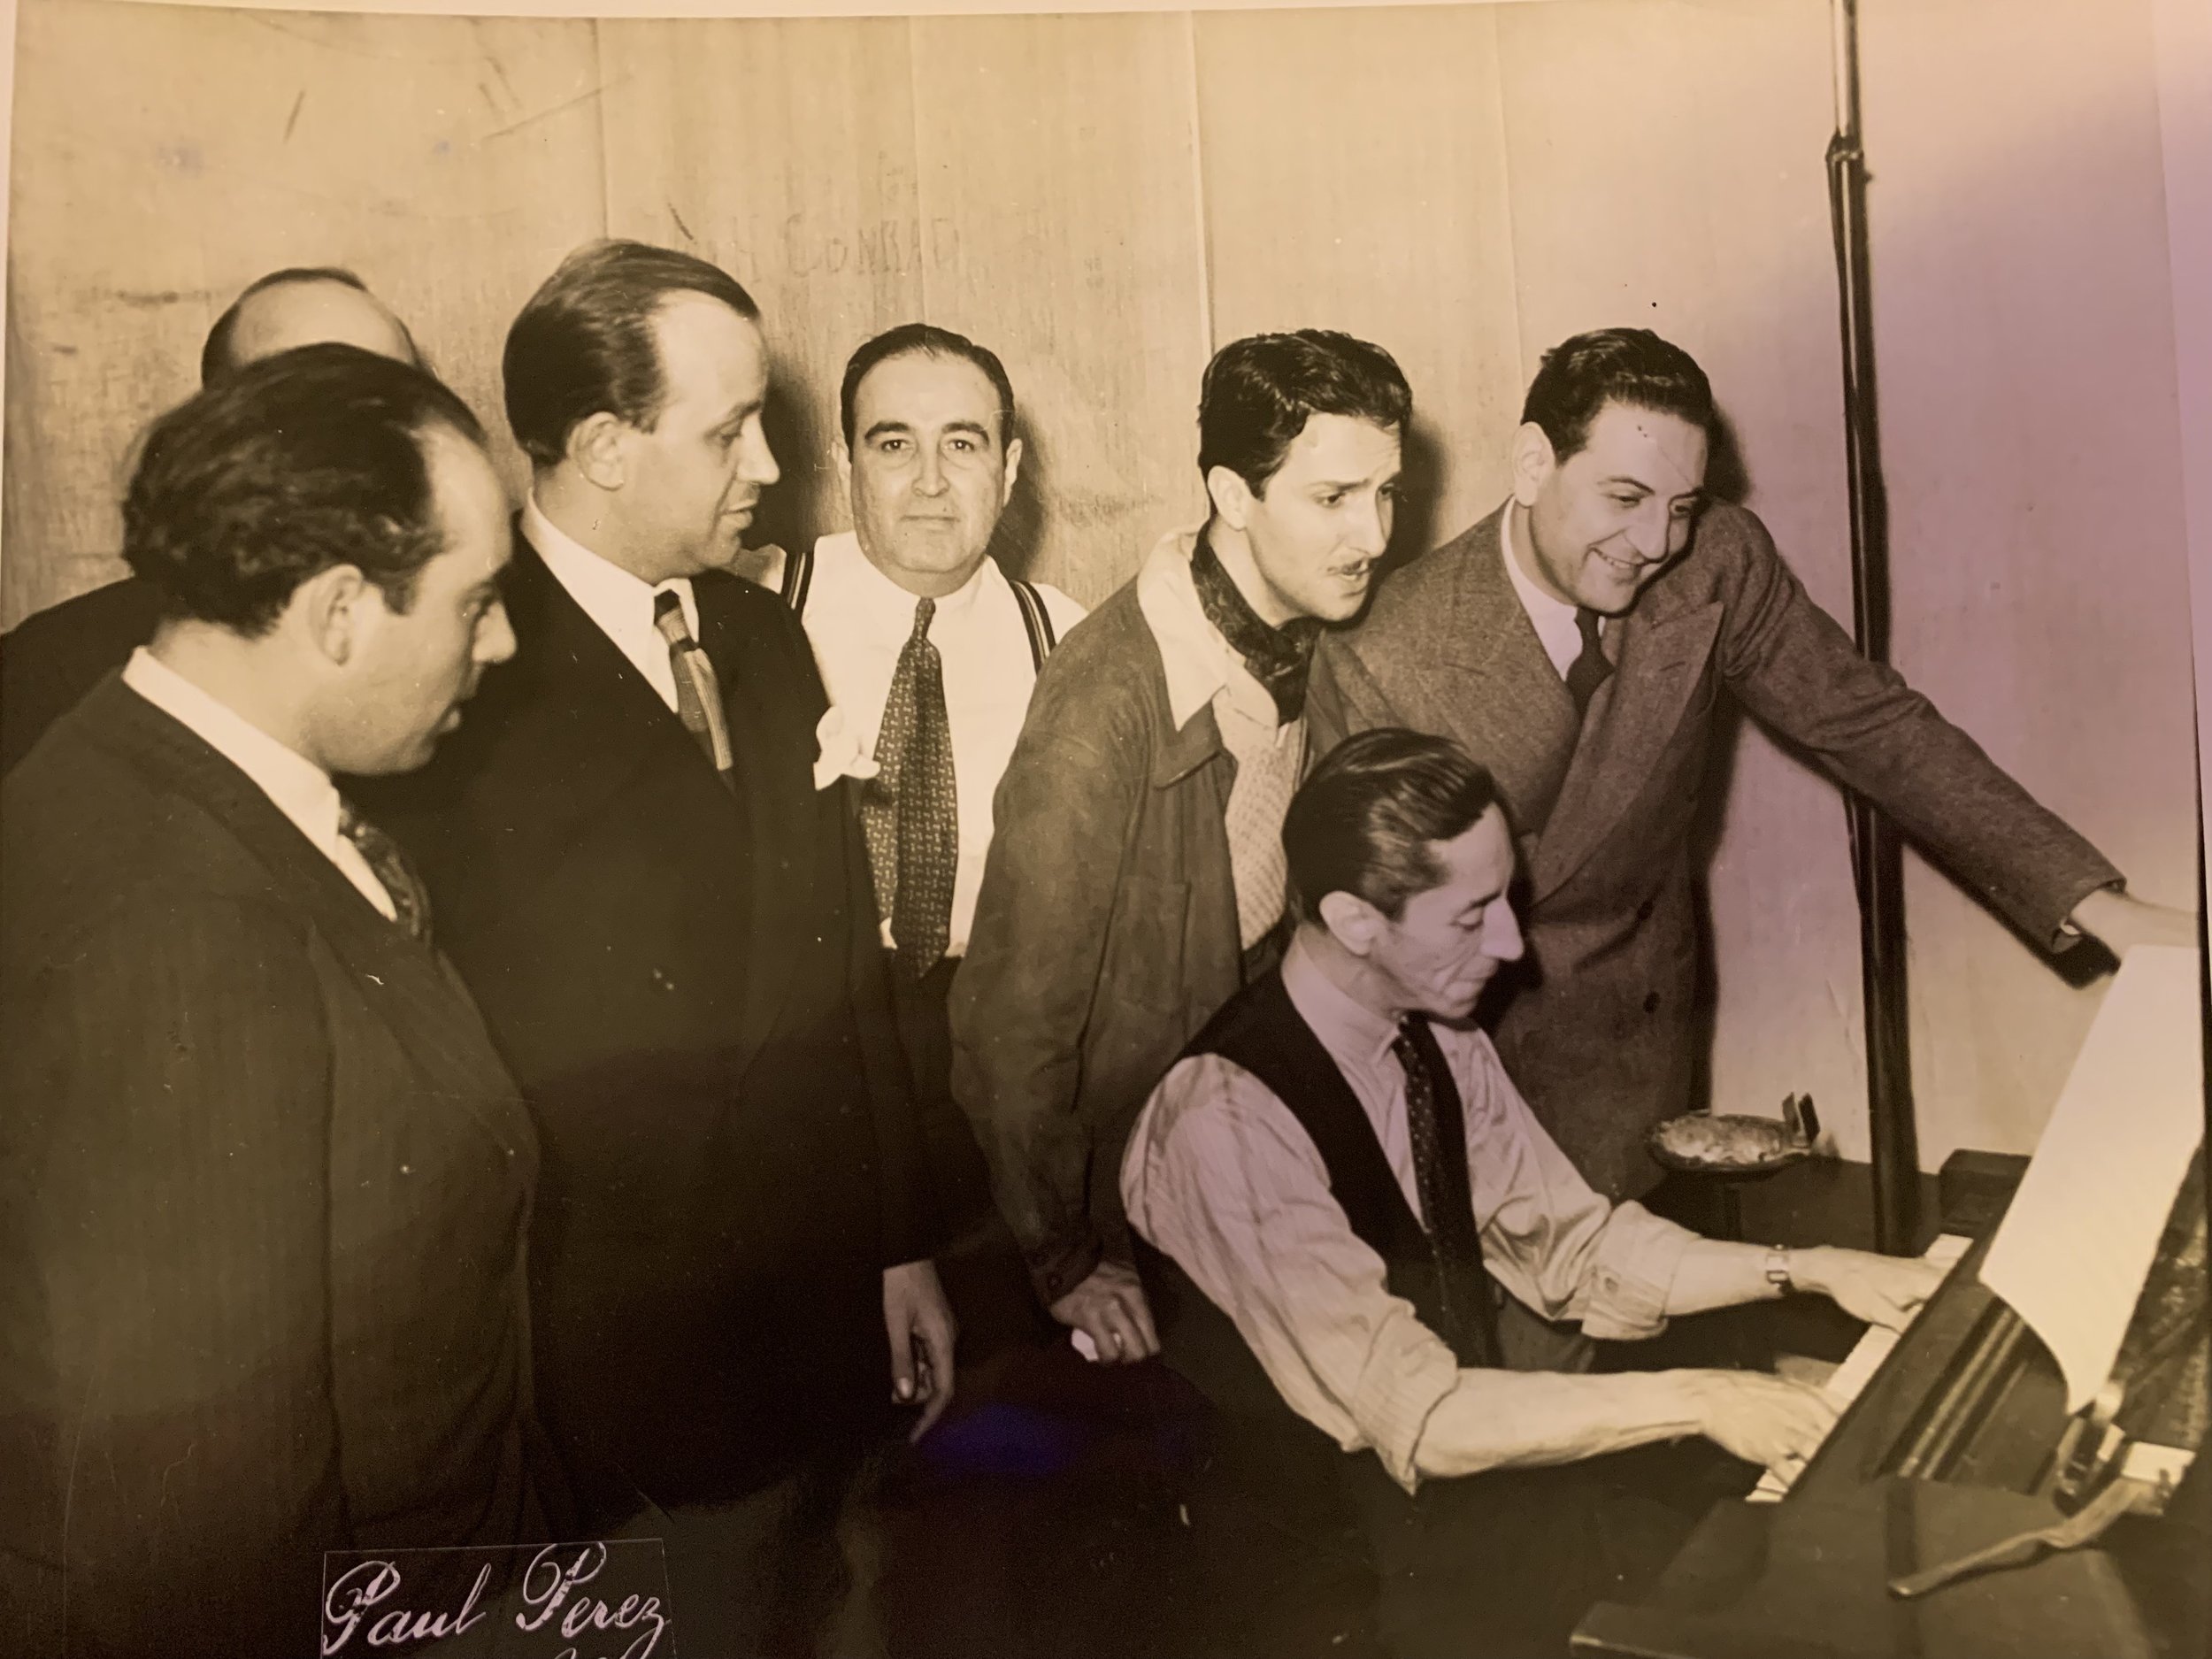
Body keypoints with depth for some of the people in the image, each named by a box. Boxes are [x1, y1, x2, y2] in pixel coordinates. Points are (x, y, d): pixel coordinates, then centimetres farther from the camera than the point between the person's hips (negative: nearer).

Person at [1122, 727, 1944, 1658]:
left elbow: (1574, 1249, 6)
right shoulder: (1230, 1126, -27)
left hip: (1475, 1438, 7)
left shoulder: (1440, 1041, -2)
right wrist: (1694, 1400, -25)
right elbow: (1414, 1418, -26)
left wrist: (1811, 1270, -3)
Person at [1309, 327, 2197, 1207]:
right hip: (1455, 1048, -3)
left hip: (1634, 1046, 3)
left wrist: (2095, 903, -12)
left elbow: (1875, 727, -5)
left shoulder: (1719, 565, -12)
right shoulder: (1381, 662, -23)